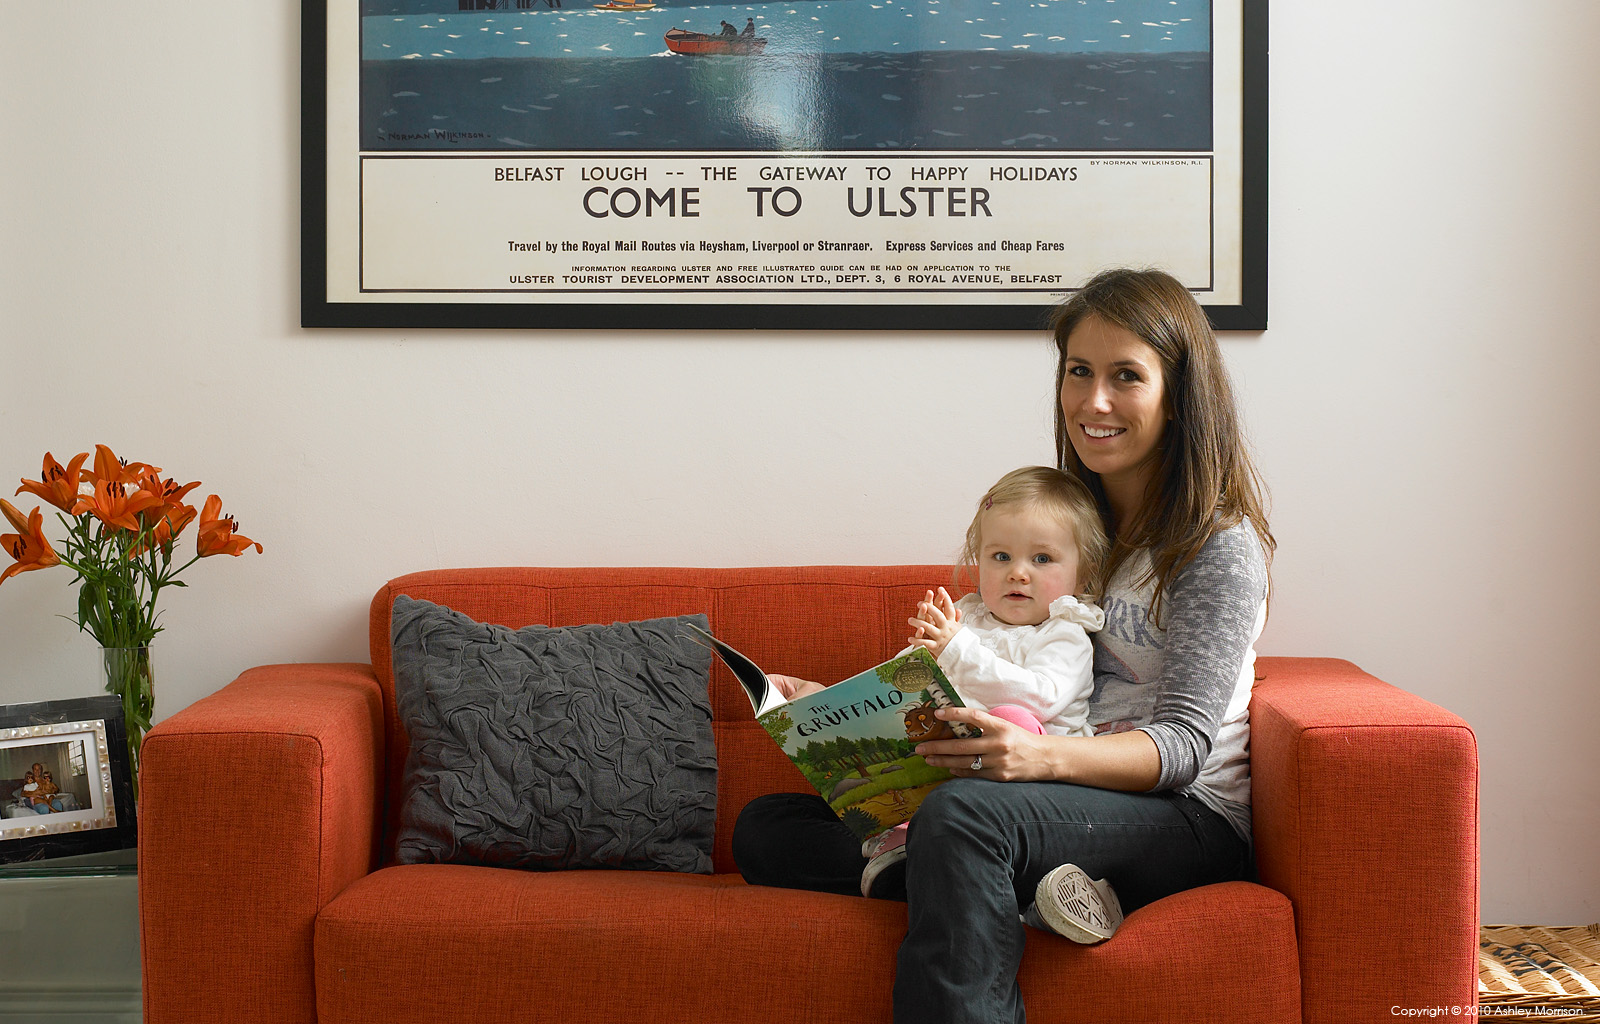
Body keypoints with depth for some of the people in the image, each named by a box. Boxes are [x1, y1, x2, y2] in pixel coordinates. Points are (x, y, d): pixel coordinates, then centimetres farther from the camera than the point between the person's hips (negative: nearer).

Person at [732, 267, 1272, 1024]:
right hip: (1062, 799, 8)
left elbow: (1183, 743, -14)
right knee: (768, 828, -7)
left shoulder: (1219, 542, -7)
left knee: (961, 812, -38)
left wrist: (1042, 757, -34)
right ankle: (1029, 894, -24)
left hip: (1186, 817, -7)